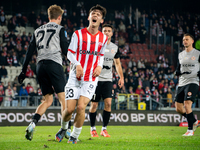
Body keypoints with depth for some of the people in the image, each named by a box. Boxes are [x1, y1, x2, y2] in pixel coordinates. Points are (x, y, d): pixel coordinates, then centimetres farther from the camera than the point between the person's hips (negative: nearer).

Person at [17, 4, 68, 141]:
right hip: (54, 64, -5)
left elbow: (30, 52, 16)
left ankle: (32, 124, -8)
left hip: (40, 66, 6)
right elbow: (66, 50, -1)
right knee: (64, 100, -3)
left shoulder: (38, 31, 20)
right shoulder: (60, 29, 5)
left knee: (48, 100, 12)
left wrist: (24, 71, 17)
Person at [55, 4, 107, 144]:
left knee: (81, 107, -16)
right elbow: (70, 53, 2)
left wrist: (100, 66, 0)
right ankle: (64, 127, 27)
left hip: (91, 79, 1)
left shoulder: (103, 38, 7)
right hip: (75, 77, -1)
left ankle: (75, 135, 3)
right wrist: (77, 64, -17)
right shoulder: (78, 34, 0)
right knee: (69, 109, -6)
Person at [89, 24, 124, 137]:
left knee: (108, 103, -11)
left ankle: (104, 129, 0)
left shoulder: (115, 47, 9)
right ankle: (93, 128, 17)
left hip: (108, 80, 3)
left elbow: (117, 63, 20)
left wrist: (121, 77, 13)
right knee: (94, 105, 0)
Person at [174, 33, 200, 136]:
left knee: (187, 104, -22)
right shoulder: (180, 55, 15)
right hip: (181, 83, 6)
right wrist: (178, 72, -3)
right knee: (178, 108, 4)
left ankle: (190, 129, -14)